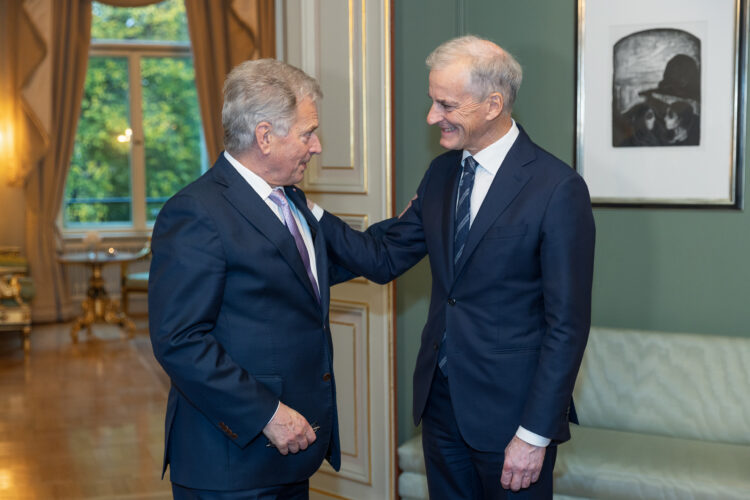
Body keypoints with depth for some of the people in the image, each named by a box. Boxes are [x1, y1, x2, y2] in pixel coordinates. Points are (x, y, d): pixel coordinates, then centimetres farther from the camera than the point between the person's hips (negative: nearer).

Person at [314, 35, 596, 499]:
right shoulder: (442, 173, 5)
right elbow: (386, 259, 6)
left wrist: (536, 434, -16)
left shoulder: (558, 189, -16)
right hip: (440, 400, 6)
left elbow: (568, 325, -16)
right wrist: (310, 212, -7)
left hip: (509, 409, -6)